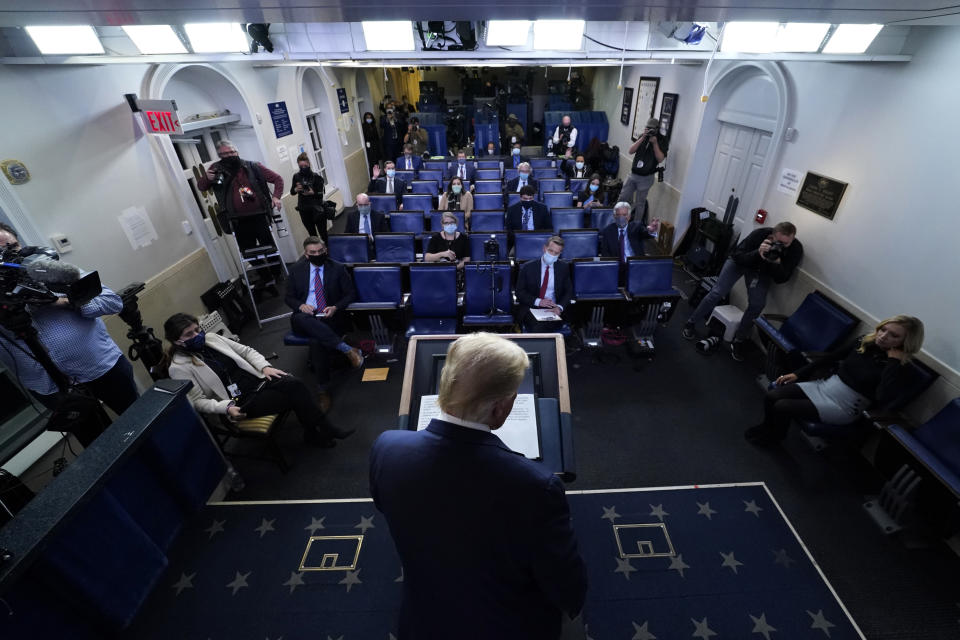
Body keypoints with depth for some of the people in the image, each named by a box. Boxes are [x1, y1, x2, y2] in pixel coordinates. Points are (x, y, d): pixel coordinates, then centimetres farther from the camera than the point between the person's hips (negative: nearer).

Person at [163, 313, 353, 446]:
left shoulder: (211, 338, 8)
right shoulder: (179, 368, -6)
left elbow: (246, 350, 14)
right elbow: (198, 401, -7)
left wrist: (265, 367, -2)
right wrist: (226, 408, -22)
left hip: (255, 379, 5)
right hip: (239, 401, -5)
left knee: (296, 384, -24)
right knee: (293, 397, -24)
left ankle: (314, 433, -11)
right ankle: (324, 431, -5)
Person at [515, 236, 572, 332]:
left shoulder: (563, 267, 9)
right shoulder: (528, 267, 2)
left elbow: (569, 291, 9)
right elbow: (519, 292, 1)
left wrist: (560, 307, -10)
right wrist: (537, 301, -14)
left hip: (553, 309, 1)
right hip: (530, 308, -1)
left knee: (541, 328, -31)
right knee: (537, 325, -33)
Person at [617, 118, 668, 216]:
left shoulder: (662, 140, -4)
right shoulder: (642, 137, 6)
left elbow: (660, 159, -13)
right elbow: (631, 151, -5)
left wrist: (655, 143, -20)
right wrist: (643, 138, -14)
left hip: (646, 178, -4)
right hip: (632, 174, 4)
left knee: (640, 203, 3)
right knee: (623, 198, 7)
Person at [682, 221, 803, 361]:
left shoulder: (796, 249, -24)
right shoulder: (760, 234, -32)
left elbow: (781, 279, -22)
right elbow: (737, 256, -29)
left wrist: (776, 263, -42)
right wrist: (758, 253, -46)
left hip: (761, 271, 2)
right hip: (740, 261, -2)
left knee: (757, 304, -17)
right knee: (718, 292, -16)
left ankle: (738, 340, -1)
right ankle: (691, 323, 1)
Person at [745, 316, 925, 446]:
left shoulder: (900, 370, -15)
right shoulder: (865, 341, 0)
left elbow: (882, 396, -33)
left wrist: (894, 360, -28)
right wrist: (798, 373, 7)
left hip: (842, 407, -5)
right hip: (824, 386, 6)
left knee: (782, 407, -21)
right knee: (772, 396, -11)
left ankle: (775, 436, 12)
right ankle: (768, 426, 20)